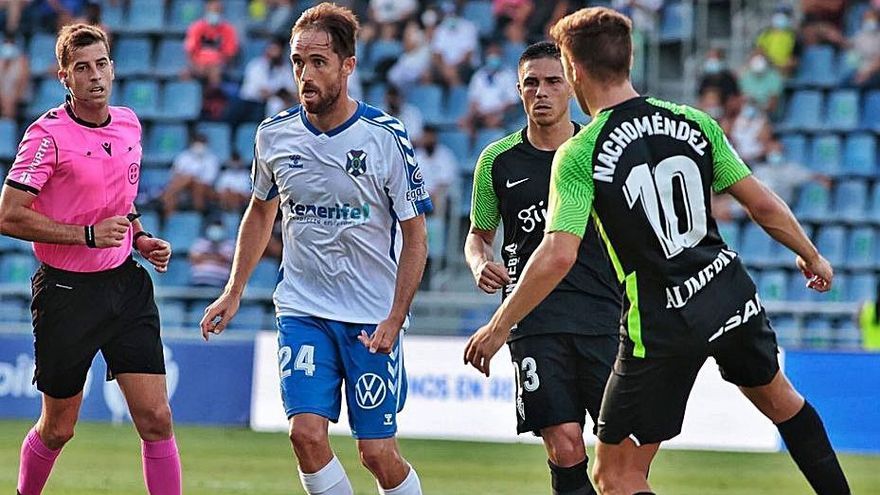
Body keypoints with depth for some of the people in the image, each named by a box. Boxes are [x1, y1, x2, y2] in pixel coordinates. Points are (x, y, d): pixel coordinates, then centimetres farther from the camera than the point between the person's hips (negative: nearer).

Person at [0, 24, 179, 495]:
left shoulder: (128, 123, 7)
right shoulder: (48, 134, -13)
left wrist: (140, 238, 7)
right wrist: (89, 235, -20)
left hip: (125, 283, 5)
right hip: (66, 292, -5)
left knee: (156, 417, -6)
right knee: (57, 428, 7)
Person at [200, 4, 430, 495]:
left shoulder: (386, 136, -11)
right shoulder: (275, 135, 0)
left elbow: (415, 236, -5)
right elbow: (261, 212, 19)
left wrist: (395, 319, -14)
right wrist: (234, 293, 14)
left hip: (373, 319, -3)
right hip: (303, 309, 3)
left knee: (379, 454, -3)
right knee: (307, 433, -14)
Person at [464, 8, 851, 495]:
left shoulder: (578, 155, -12)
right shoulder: (693, 122, 1)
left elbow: (558, 257, -21)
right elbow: (762, 204, 4)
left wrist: (497, 327, -12)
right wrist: (811, 255, 21)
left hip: (661, 325, -5)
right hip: (730, 290, 5)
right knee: (779, 399, 33)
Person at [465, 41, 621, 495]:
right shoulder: (498, 160, 8)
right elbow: (478, 234, 20)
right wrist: (480, 264, -1)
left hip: (604, 313, 0)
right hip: (535, 318, 0)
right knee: (564, 444, -12)